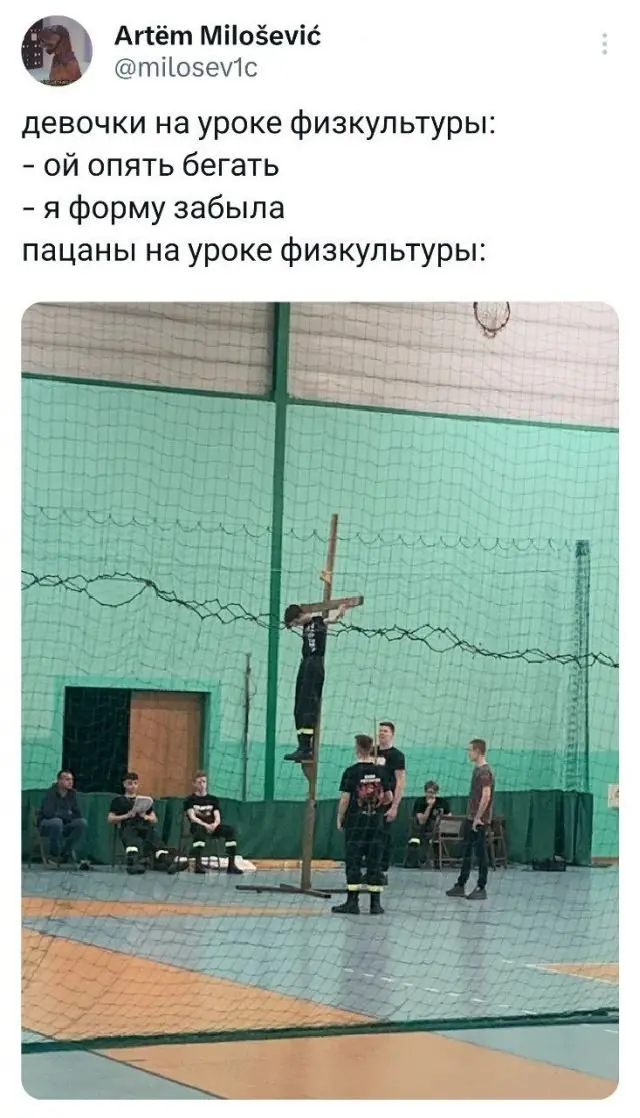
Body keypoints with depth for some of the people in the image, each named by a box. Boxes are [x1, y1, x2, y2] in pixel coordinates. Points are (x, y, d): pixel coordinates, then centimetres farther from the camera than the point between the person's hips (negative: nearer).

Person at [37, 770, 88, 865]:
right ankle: (54, 853, -21)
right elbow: (49, 813, -26)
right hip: (46, 824, -5)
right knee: (57, 821, -39)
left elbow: (78, 814, 2)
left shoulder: (72, 793, 3)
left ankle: (67, 851, -8)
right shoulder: (51, 793, -14)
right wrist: (68, 815, -15)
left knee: (82, 822, -19)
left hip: (64, 826, 5)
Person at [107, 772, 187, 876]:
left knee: (153, 835, -35)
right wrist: (126, 816, -3)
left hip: (144, 826, 2)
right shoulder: (118, 800, 26)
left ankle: (166, 860, -62)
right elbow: (110, 819, 14)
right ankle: (134, 861, -71)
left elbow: (154, 819, 27)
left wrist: (146, 817, 3)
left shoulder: (145, 800, 33)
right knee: (132, 839, -41)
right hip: (128, 826, -2)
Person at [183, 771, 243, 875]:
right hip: (198, 826, -4)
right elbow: (192, 818, -7)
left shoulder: (213, 799, 17)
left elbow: (217, 818, 6)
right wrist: (206, 825, -23)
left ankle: (231, 865, -29)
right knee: (200, 830, -41)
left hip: (212, 826, 4)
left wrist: (214, 825, -19)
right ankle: (198, 864, -48)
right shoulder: (190, 800, 7)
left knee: (229, 830, -25)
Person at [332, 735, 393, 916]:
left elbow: (344, 799, -10)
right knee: (375, 863, 6)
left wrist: (340, 819, 3)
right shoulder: (381, 771, 2)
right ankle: (375, 903, 6)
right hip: (376, 824, 3)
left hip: (355, 824, -3)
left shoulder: (351, 772, -8)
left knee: (353, 862, 1)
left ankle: (353, 901, -1)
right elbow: (389, 797, 6)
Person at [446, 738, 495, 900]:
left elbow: (486, 796, -24)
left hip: (479, 820, -10)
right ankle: (460, 886, 19)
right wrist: (471, 816, 18)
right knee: (466, 852, 13)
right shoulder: (477, 769, 12)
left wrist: (478, 817, -21)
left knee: (480, 853, -2)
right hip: (470, 818, 10)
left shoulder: (485, 772, -17)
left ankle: (481, 889, 4)